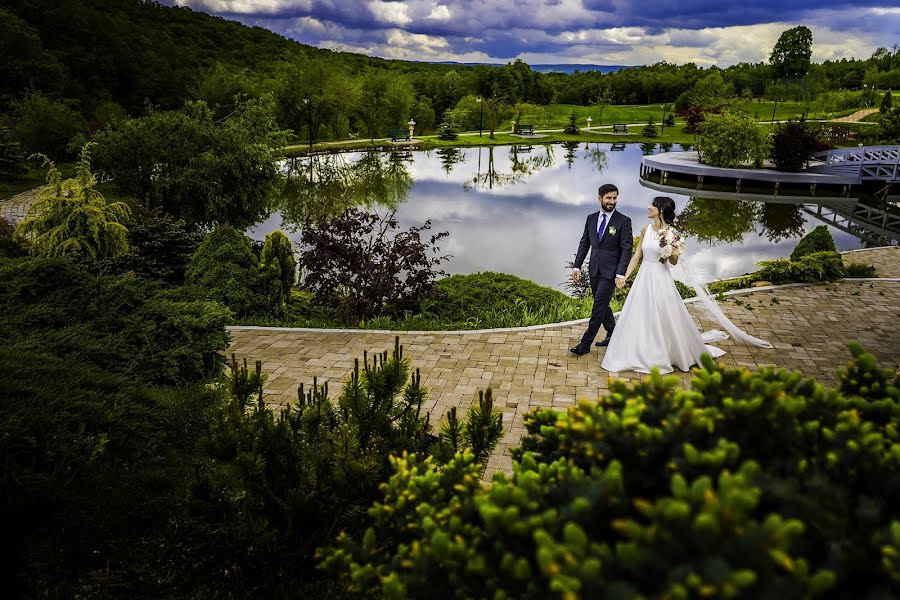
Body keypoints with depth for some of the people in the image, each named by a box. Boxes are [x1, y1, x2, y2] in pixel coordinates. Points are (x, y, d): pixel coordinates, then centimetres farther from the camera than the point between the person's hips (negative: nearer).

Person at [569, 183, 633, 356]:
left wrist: (621, 274, -18)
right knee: (601, 304, 14)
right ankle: (612, 335, 32)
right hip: (594, 270, 6)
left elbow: (626, 249, -10)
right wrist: (577, 266, 4)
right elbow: (584, 243, 12)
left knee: (599, 305, -7)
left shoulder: (623, 221, -7)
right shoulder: (591, 218, 8)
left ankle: (585, 343, -4)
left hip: (610, 271, -6)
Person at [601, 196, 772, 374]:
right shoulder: (646, 230, 4)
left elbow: (674, 262, -5)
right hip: (644, 279, 5)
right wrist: (625, 276, 4)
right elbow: (637, 255, 9)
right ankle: (640, 356, 25)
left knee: (665, 319, 3)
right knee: (639, 319, 9)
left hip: (661, 280, -5)